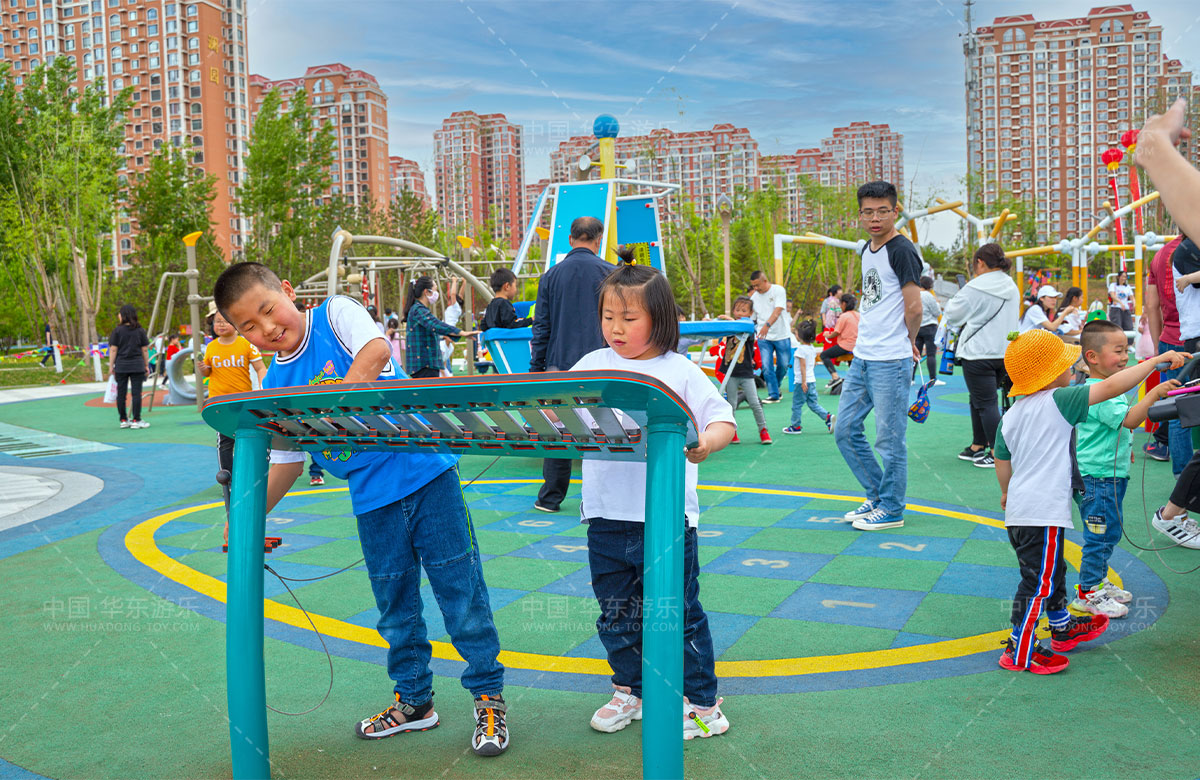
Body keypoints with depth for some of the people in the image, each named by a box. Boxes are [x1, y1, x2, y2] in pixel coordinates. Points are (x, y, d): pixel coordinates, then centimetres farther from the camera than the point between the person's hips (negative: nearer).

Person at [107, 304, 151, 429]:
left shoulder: (117, 331, -2)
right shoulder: (140, 331, 1)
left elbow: (113, 350, -3)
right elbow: (145, 350, 3)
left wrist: (111, 366, 3)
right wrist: (146, 365, 10)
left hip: (121, 366, 0)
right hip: (137, 366, 0)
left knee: (121, 393, 7)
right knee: (136, 392, 0)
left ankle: (123, 420, 11)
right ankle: (136, 420, -2)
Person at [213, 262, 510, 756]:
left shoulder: (336, 312, -4)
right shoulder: (275, 387, 8)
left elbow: (376, 349, -23)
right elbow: (287, 462, 13)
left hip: (425, 469, -4)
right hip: (372, 498, 5)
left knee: (460, 587, 0)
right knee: (395, 604, 13)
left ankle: (488, 696, 13)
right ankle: (414, 700, 31)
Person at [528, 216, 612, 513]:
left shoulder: (551, 276, 4)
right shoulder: (610, 274, -2)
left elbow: (541, 327, 5)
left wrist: (536, 367, 10)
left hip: (560, 364, 2)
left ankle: (550, 497, 13)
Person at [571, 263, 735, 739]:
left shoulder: (679, 371, -3)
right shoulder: (592, 366, 7)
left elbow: (723, 420, -6)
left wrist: (706, 442, -27)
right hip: (607, 517, 4)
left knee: (679, 614, 6)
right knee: (616, 614, 17)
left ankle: (702, 704, 21)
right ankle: (630, 691, 36)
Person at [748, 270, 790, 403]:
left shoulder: (778, 290, -7)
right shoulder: (754, 297, 5)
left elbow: (777, 311, -22)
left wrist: (767, 325, -37)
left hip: (781, 336, -2)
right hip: (763, 338, 2)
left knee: (783, 365, 8)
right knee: (766, 367, -9)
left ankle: (776, 387, 34)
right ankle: (773, 394, -1)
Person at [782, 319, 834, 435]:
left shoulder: (801, 349, -16)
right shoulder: (812, 348, 9)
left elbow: (803, 366, -19)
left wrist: (803, 382, -20)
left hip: (802, 381, -8)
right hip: (812, 380, 8)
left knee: (796, 404, 4)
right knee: (813, 403, 13)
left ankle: (795, 426, 11)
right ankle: (827, 417, -3)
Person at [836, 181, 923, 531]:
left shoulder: (901, 250, -12)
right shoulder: (867, 250, 15)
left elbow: (914, 308, -15)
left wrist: (908, 341, 1)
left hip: (891, 361, -9)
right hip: (862, 357, 9)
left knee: (889, 437, 0)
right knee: (846, 430, 13)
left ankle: (891, 509, 14)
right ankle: (877, 496, 27)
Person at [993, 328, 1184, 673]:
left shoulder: (1010, 415, 10)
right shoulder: (1058, 401, -14)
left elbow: (1002, 460, 20)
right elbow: (1111, 387, -16)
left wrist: (1006, 491, 38)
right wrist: (1156, 361, -8)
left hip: (1017, 511, 9)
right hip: (1043, 512, -9)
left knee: (1052, 570, 26)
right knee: (1039, 581, -1)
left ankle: (1062, 628, 44)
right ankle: (1018, 652, 5)